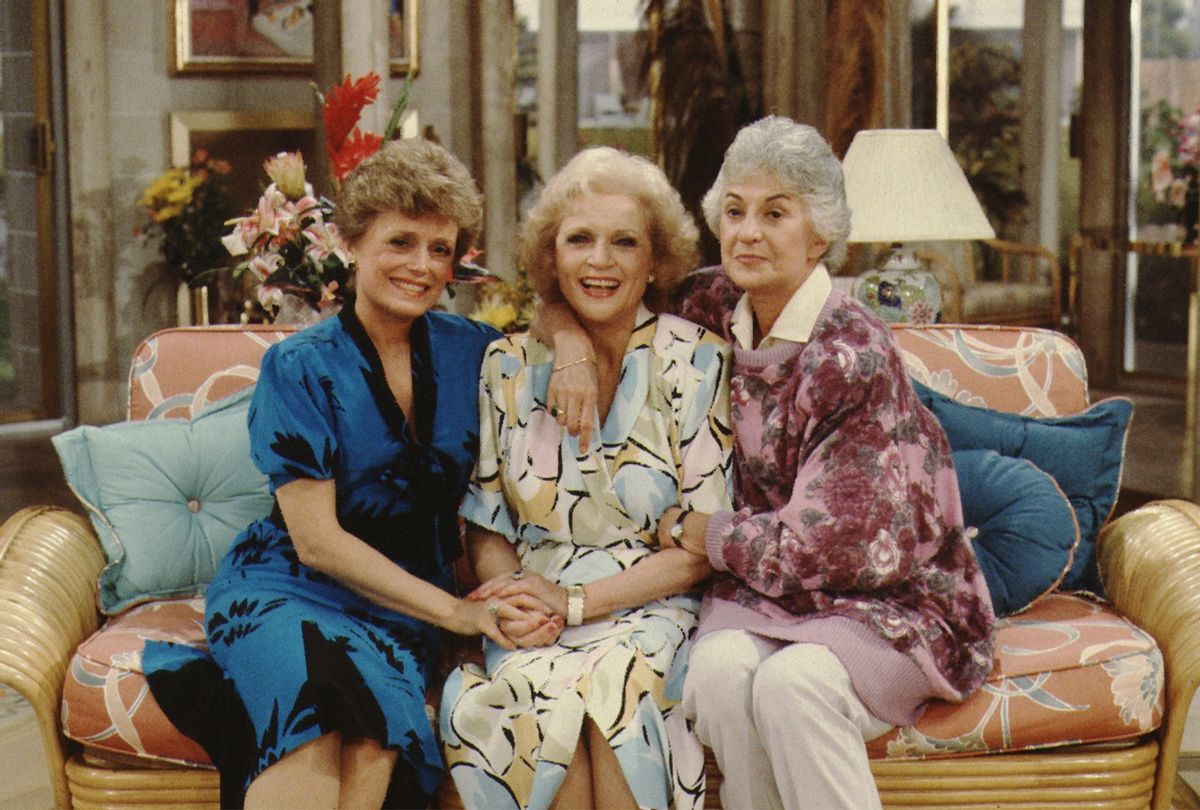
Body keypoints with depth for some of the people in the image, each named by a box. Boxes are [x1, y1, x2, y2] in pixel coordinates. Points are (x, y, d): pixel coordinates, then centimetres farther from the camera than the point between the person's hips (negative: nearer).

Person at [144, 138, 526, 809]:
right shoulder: (299, 368, -3)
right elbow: (317, 541, -8)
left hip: (406, 610, 3)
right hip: (287, 591, -2)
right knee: (314, 732, -37)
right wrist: (455, 610, -15)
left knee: (371, 742, -33)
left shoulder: (471, 351, 7)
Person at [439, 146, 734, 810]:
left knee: (607, 681, -35)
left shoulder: (696, 364, 0)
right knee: (545, 690, -32)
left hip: (652, 612, -1)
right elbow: (485, 525, 13)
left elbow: (704, 545, -3)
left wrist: (575, 600, -12)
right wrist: (511, 597, -10)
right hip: (533, 627, 2)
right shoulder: (510, 365, 9)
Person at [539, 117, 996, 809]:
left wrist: (692, 528, -7)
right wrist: (572, 340, -8)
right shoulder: (719, 308, 0)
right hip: (764, 588, 4)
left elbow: (821, 543, -19)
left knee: (792, 682, -33)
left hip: (890, 600, -4)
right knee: (720, 668, -28)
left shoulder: (856, 355, -18)